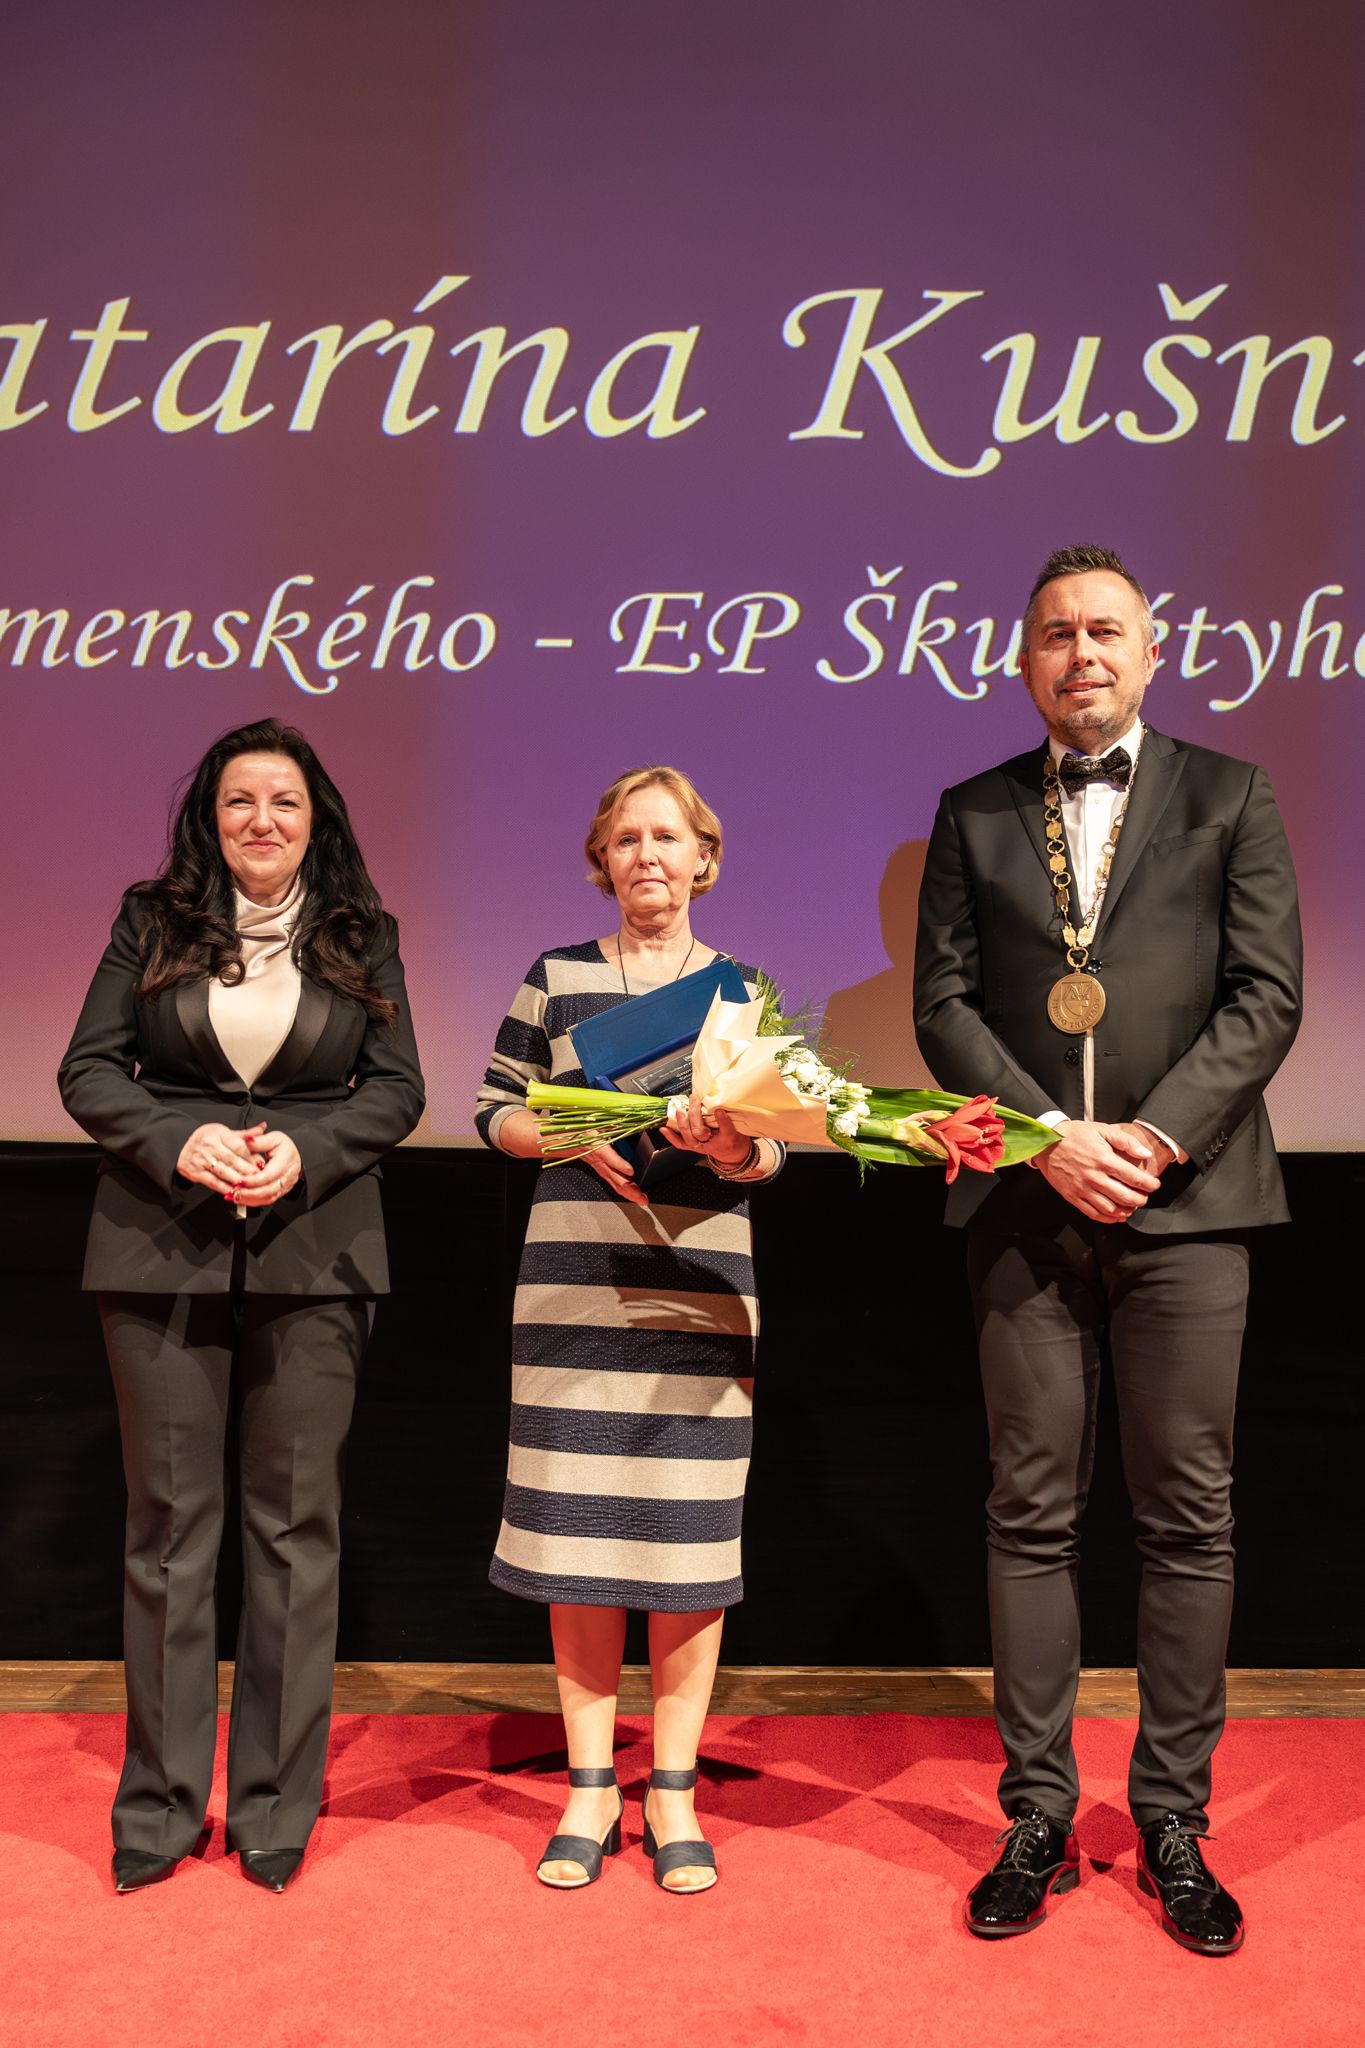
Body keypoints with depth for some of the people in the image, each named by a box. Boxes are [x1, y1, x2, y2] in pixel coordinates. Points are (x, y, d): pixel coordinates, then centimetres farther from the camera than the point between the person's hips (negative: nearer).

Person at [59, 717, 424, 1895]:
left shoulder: (364, 936, 6)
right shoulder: (152, 922, 6)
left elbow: (398, 1089, 4)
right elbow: (89, 1069, 3)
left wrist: (304, 1152, -13)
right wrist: (180, 1141, -14)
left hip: (315, 1255, 0)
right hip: (162, 1252, 0)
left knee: (296, 1523, 4)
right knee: (170, 1522, 6)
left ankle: (278, 1806, 17)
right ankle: (161, 1807, 19)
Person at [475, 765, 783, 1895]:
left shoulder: (742, 986, 10)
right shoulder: (557, 976, 10)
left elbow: (775, 1146, 5)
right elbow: (496, 1112, 9)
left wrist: (732, 1147, -18)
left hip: (702, 1291, 0)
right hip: (572, 1287, 0)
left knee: (689, 1536, 1)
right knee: (575, 1530, 3)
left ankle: (673, 1792, 15)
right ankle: (590, 1788, 17)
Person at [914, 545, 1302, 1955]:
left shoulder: (1228, 797, 8)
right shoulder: (974, 813, 12)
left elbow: (1265, 994, 0)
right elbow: (945, 1001, 4)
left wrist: (1156, 1133, -11)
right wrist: (1050, 1137, -9)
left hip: (1182, 1200, -1)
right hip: (1026, 1204, 1)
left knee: (1187, 1519, 4)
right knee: (1031, 1513, 5)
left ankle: (1173, 1820, 17)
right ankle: (1038, 1815, 17)